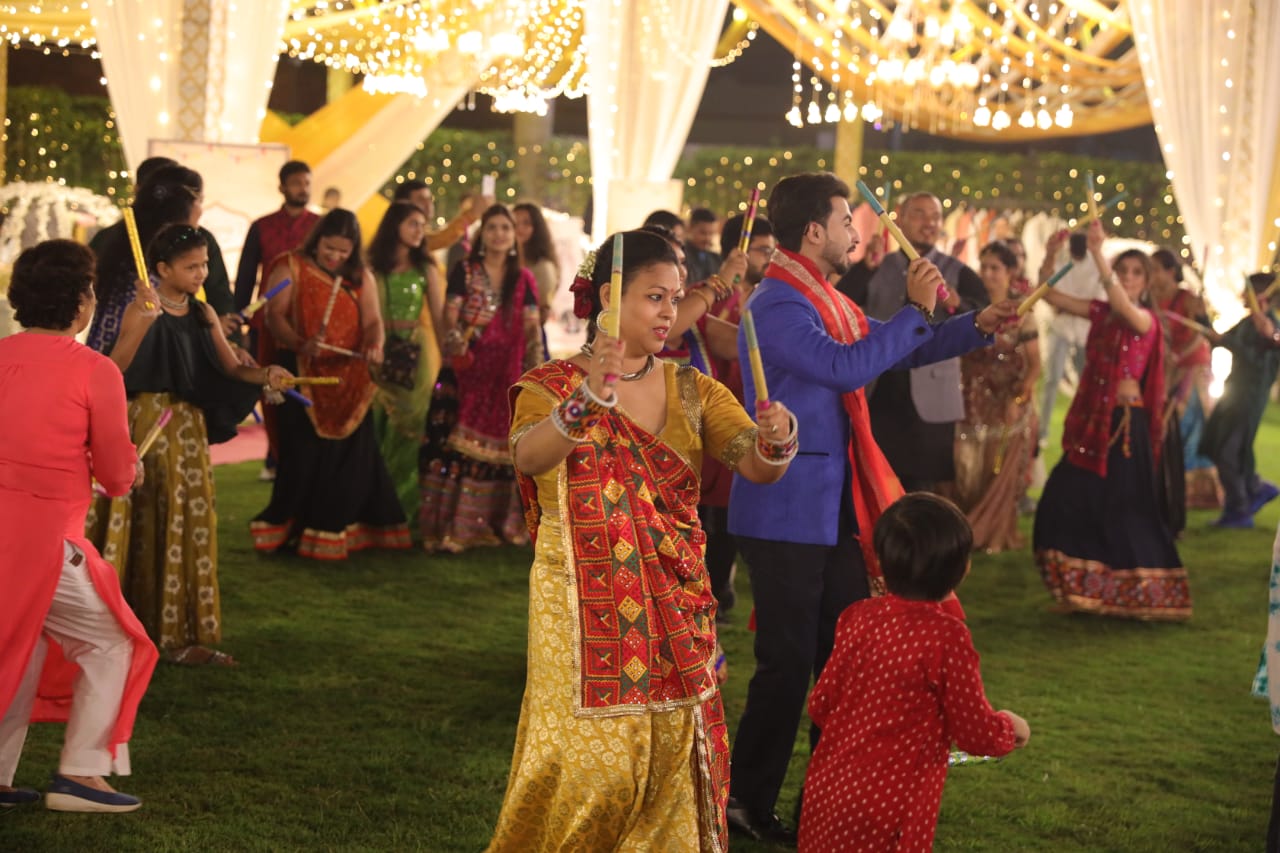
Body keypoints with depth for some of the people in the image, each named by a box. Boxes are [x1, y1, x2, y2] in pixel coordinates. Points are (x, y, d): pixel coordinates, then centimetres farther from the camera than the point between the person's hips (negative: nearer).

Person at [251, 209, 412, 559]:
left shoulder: (361, 277, 11)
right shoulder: (291, 268, -1)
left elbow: (373, 320, 3)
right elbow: (275, 315, -9)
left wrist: (375, 347, -20)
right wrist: (300, 344, -27)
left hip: (349, 381, 3)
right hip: (302, 376, -3)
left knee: (349, 457, 1)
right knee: (304, 455, -4)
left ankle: (338, 528, 11)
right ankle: (291, 528, 8)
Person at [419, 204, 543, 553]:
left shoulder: (524, 280, 11)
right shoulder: (464, 273, 3)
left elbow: (532, 329, 11)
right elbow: (449, 318, -3)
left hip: (507, 375, 3)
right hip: (468, 371, -3)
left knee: (501, 446, 4)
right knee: (459, 445, -8)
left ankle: (498, 522, 13)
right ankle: (453, 526, -6)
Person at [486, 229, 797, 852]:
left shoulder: (691, 391, 9)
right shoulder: (554, 385, -2)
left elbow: (757, 467, -4)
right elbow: (528, 457, -23)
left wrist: (776, 440, -27)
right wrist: (587, 399, -40)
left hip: (674, 607, 4)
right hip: (583, 607, -4)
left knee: (671, 755, 4)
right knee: (588, 761, -7)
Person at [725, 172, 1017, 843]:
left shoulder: (828, 302, 14)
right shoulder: (777, 305, -17)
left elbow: (899, 351, 24)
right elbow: (846, 367, -28)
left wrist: (975, 328, 13)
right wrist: (915, 310, -20)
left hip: (834, 509, 10)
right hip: (786, 514, -10)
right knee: (787, 662, -3)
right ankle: (746, 805, 9)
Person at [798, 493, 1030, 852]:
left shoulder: (857, 618, 0)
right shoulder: (946, 636, -17)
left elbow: (820, 706, 8)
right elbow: (976, 733, -10)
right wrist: (1010, 728, 12)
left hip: (828, 791, 6)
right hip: (891, 808, -6)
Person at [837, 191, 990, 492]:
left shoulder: (957, 273, 4)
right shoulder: (875, 269, 9)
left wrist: (958, 305, -33)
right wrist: (865, 266, -22)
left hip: (930, 398, -2)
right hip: (879, 394, 2)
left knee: (922, 489, 2)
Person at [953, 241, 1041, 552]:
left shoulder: (1021, 314, -2)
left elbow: (1035, 365, -3)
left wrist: (1019, 400, -17)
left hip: (1008, 406, -2)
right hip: (973, 403, 2)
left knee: (1002, 472, 2)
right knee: (968, 470, 2)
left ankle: (997, 535, 15)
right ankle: (968, 532, 15)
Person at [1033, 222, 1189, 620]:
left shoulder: (1145, 320, -6)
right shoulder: (1100, 313, 10)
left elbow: (1122, 304, -29)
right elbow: (1050, 295, 6)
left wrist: (1097, 252, -35)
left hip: (1124, 422, -6)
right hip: (1091, 419, 6)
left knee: (1125, 510, -3)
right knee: (1068, 502, 3)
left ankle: (1139, 593, 10)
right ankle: (1087, 590, 15)